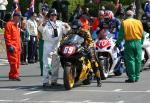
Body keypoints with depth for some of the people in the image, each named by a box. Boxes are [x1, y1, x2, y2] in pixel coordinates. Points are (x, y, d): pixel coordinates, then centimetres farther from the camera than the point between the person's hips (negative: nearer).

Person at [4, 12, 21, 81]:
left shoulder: (16, 25, 20)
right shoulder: (9, 24, -10)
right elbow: (7, 36, -16)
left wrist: (19, 46, 22)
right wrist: (9, 45, -20)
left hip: (17, 47, 10)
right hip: (12, 47, -10)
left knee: (17, 62, 9)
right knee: (14, 61, -11)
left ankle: (12, 75, 16)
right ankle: (15, 75, -9)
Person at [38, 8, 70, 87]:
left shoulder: (60, 23, 12)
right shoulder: (46, 23, -2)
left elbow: (66, 31, 11)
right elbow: (41, 29, -19)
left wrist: (67, 27, -11)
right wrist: (43, 25, -42)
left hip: (57, 45, 5)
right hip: (48, 44, -5)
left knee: (56, 64, 11)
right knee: (46, 64, -9)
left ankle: (54, 81, 21)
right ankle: (45, 81, -11)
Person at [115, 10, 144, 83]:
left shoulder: (124, 23, -4)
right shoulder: (138, 22, 6)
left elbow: (121, 35, -5)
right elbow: (142, 34, 10)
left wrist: (117, 44, 1)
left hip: (129, 43, -3)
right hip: (138, 43, 3)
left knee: (130, 60, 0)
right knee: (137, 60, 9)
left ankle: (132, 77, -1)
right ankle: (136, 77, 13)